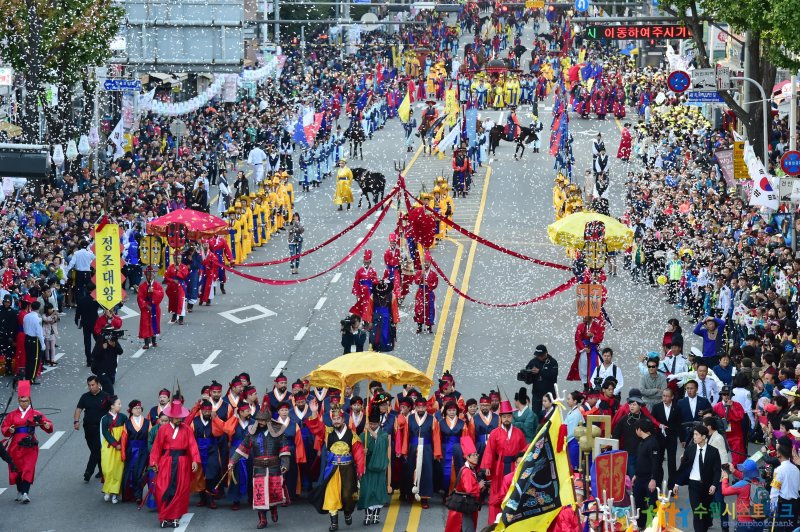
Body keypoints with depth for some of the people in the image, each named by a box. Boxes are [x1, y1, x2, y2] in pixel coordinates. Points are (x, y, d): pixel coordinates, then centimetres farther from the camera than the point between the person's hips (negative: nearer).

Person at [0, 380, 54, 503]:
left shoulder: (36, 414, 2)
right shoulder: (12, 414, 6)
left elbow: (47, 423, -3)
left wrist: (48, 426, -26)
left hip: (30, 446, -2)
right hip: (15, 447, 2)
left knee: (28, 470, -10)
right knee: (16, 470, 7)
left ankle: (25, 493, -14)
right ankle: (20, 492, 21)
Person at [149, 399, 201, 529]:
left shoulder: (186, 429, 3)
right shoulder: (163, 429, -1)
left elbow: (192, 445, -4)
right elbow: (157, 447, 0)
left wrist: (195, 460, -16)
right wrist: (154, 462, -5)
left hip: (182, 463, 1)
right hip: (166, 462, -1)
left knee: (180, 491, 2)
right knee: (164, 490, -4)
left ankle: (175, 517, 12)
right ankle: (165, 517, 6)